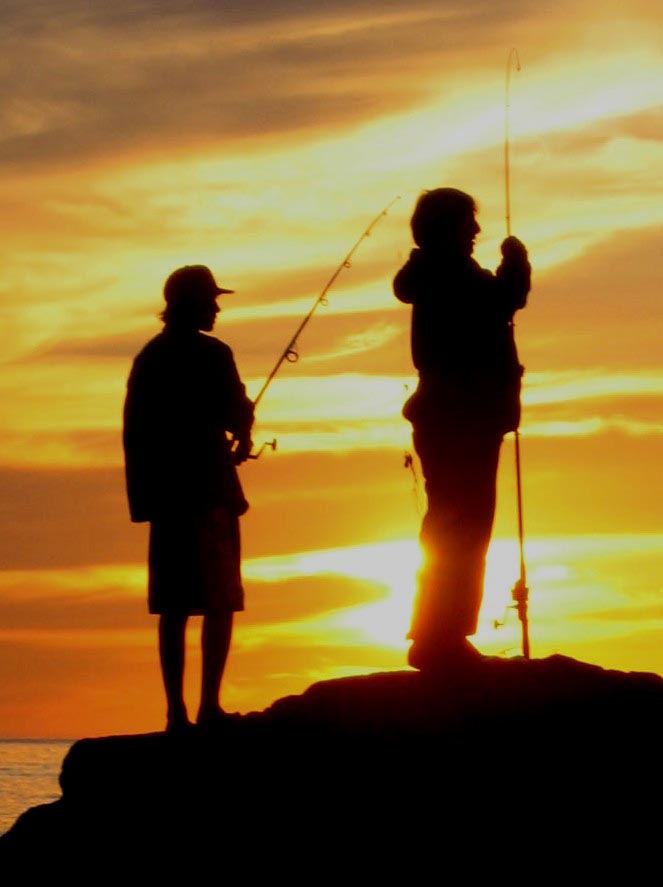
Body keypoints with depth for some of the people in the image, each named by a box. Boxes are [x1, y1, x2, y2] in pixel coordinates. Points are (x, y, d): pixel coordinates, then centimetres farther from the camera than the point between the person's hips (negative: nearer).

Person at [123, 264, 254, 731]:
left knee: (173, 606, 5)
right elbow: (237, 416, -10)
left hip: (162, 494, 6)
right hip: (207, 489, -6)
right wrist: (243, 440, 13)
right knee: (219, 601, -4)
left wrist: (144, 493, 17)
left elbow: (133, 430, 13)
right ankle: (209, 705, -13)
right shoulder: (211, 354, -8)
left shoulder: (148, 358, 12)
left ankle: (176, 711, 1)